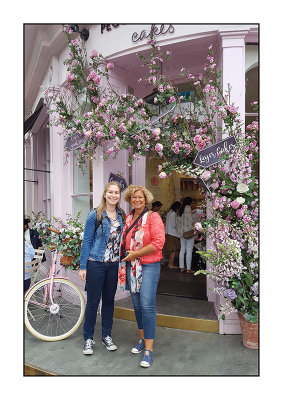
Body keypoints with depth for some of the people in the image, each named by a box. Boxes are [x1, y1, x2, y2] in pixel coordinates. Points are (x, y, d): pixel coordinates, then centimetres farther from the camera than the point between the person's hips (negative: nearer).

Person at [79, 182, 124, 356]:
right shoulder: (95, 215, -8)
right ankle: (88, 338, 23)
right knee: (93, 301, 5)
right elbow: (86, 241, -7)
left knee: (109, 300, 14)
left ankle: (107, 335, 30)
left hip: (113, 264, 4)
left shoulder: (121, 215, 5)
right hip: (95, 264, -4)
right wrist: (83, 266, -9)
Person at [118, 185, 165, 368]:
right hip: (132, 266, 6)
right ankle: (142, 339, 30)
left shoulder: (153, 217, -8)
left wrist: (135, 254, -14)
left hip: (149, 265, -6)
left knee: (147, 305, -8)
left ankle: (149, 349, 2)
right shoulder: (128, 218, 12)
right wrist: (125, 259, 10)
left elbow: (158, 243, -16)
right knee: (137, 304, 13)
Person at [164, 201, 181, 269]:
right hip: (173, 234, -9)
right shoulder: (173, 213, -14)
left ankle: (169, 263, 19)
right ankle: (171, 264, 1)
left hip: (168, 233, 9)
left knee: (171, 250, 15)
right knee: (174, 250, -3)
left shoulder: (169, 212, 13)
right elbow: (174, 225, -16)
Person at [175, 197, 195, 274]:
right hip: (188, 232, -8)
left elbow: (177, 222, 17)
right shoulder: (187, 207, -7)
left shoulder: (179, 210, 15)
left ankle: (181, 267, 14)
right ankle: (188, 269, -2)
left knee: (182, 250, 11)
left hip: (181, 232, 8)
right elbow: (189, 219, -15)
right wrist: (191, 229, -12)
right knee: (189, 250, -4)